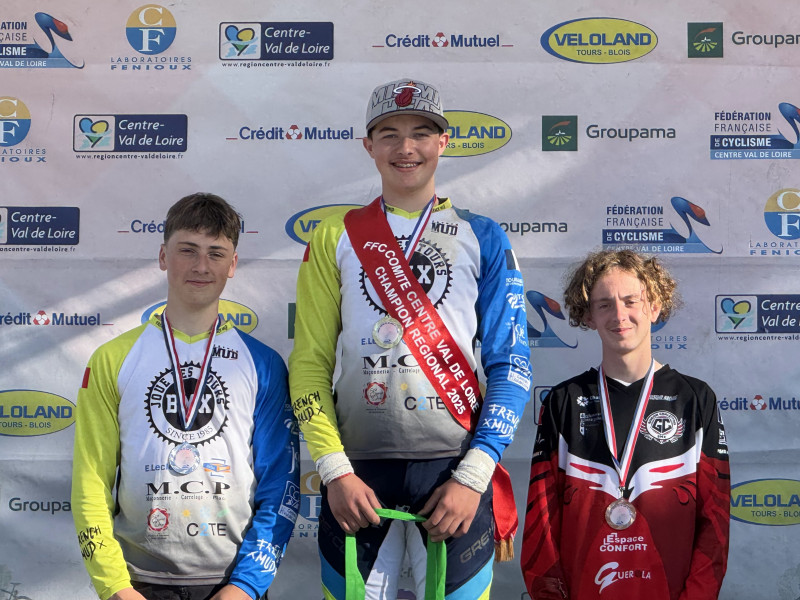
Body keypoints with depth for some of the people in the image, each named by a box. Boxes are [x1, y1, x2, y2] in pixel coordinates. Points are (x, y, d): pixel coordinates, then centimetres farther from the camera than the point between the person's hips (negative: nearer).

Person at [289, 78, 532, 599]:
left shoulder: (482, 238, 4)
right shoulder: (335, 237, 6)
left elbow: (510, 365, 1)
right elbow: (310, 362, 3)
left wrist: (473, 475, -8)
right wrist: (335, 470, -7)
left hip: (456, 467, 0)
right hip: (357, 466, 1)